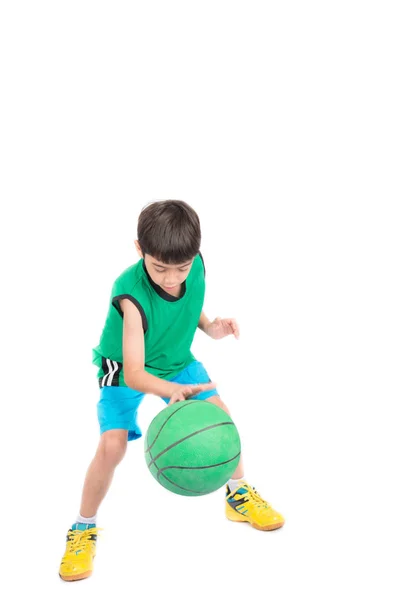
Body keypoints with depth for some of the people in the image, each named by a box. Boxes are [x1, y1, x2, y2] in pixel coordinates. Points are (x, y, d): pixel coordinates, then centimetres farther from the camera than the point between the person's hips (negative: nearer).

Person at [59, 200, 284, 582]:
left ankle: (239, 495, 24)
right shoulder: (131, 294, -38)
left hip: (177, 361, 5)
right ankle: (83, 529, 5)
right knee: (112, 444, -19)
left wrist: (209, 327, -14)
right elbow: (133, 373, -42)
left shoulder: (196, 266, -21)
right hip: (125, 371, -5)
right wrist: (171, 390, -60)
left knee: (220, 416, -2)